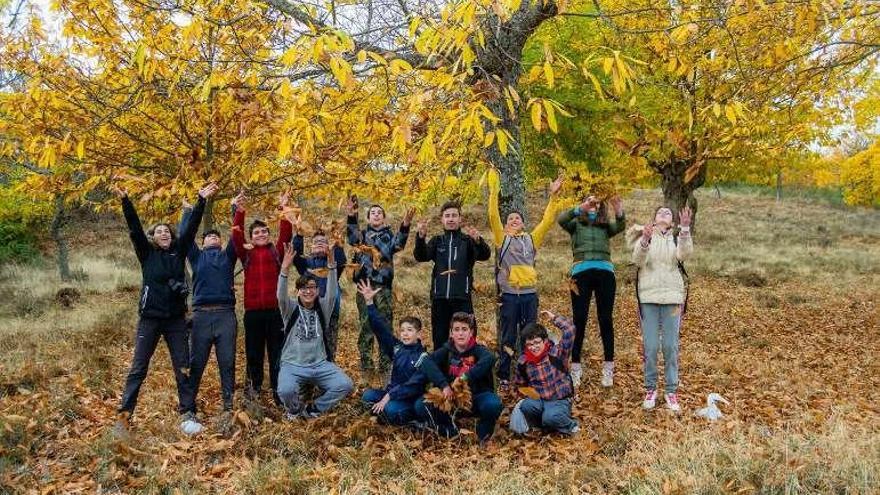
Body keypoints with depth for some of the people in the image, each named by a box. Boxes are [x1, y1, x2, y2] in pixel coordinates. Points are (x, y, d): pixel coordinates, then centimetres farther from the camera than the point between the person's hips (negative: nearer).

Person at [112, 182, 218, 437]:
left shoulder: (179, 252, 7)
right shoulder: (147, 254, 2)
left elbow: (191, 227, 2)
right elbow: (134, 228, -8)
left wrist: (202, 200, -3)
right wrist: (125, 200, -18)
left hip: (176, 319, 2)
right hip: (150, 318, -2)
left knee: (183, 368, 4)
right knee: (138, 369, 2)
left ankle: (187, 415, 10)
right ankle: (123, 416, 7)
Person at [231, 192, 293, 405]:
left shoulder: (277, 252, 8)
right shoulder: (246, 254, 9)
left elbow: (286, 235, -5)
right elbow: (236, 237, -5)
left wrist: (283, 210, -16)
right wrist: (239, 212, -17)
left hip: (275, 309, 0)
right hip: (253, 310, 1)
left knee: (277, 351, 4)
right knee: (254, 352, 11)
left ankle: (279, 390, 11)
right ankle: (253, 388, 24)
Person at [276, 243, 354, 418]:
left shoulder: (322, 308, 5)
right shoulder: (291, 308, 0)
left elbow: (332, 292, -12)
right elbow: (281, 295, -20)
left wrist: (331, 265, -29)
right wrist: (285, 269, -37)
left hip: (320, 364, 3)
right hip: (293, 365, -2)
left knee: (346, 385, -18)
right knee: (285, 391, -32)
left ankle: (312, 409, 7)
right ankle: (295, 408, 6)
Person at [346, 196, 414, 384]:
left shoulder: (390, 235, 11)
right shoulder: (362, 234, 11)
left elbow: (398, 244, -12)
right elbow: (352, 238, -12)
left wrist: (405, 225, -31)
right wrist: (351, 217, -28)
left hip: (384, 288, 0)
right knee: (365, 328, 2)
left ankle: (386, 368, 8)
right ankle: (366, 369, 8)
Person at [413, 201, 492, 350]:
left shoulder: (468, 240, 6)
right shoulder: (437, 241, 12)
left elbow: (485, 255, -12)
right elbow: (421, 257, -5)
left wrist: (478, 240, -35)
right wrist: (421, 237, -25)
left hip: (462, 297, -2)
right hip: (439, 297, 2)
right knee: (439, 339, 8)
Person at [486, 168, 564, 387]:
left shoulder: (531, 238, 14)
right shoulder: (502, 238, 6)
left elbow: (547, 221, 10)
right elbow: (493, 216, -5)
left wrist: (553, 196, 5)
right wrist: (494, 190, -10)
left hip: (530, 293, 3)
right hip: (509, 294, -3)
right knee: (508, 338, 4)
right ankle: (503, 376, 13)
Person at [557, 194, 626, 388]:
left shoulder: (606, 224, 19)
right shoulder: (576, 222, 14)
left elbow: (619, 227, -3)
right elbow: (561, 219, -8)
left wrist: (620, 213, -24)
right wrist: (580, 208, -24)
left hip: (605, 272, 2)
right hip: (581, 272, -2)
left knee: (606, 320, 3)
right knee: (579, 320, -1)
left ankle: (608, 368, 9)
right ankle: (575, 367, 5)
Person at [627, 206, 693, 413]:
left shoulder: (677, 238, 8)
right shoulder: (644, 236, 5)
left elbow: (685, 253, -14)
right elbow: (637, 260, -13)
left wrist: (685, 227, -27)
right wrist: (645, 240, -31)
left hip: (672, 297, 1)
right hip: (648, 297, -1)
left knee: (671, 346, 3)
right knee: (650, 346, 0)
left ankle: (671, 391, 13)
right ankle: (650, 389, 13)